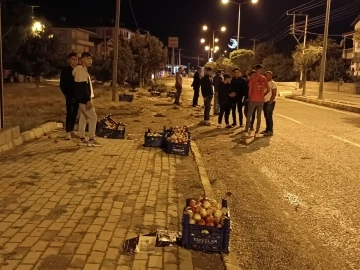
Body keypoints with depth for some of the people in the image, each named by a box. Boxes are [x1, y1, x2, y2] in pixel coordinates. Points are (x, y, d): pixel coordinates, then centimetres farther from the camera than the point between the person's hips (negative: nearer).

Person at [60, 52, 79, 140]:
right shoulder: (65, 70, -1)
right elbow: (62, 84, -2)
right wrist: (66, 94, -10)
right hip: (69, 96, -4)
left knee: (74, 114, 7)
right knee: (69, 114, -6)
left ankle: (71, 130, 16)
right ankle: (68, 132, -4)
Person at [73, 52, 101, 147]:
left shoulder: (83, 70, 16)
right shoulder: (81, 71, -16)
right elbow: (83, 87, -23)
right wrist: (88, 100, -26)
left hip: (82, 99, 10)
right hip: (84, 99, -10)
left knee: (83, 118, 10)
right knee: (93, 117, -6)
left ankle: (82, 139, 14)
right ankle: (91, 140, -2)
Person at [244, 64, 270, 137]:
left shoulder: (252, 78, -8)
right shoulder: (264, 79, 2)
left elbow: (250, 90, -10)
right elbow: (268, 90, 4)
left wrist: (249, 98, 4)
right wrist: (263, 95, 14)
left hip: (253, 100, -3)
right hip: (261, 100, 3)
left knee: (249, 116, 9)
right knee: (259, 116, 10)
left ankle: (246, 131, 9)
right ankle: (257, 132, 11)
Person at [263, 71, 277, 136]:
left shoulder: (273, 83, -8)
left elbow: (274, 94, -13)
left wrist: (270, 102, -17)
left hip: (270, 102, -7)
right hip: (264, 102, 7)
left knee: (269, 116, -8)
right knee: (266, 116, 11)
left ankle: (270, 131, -3)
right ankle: (267, 129, 20)